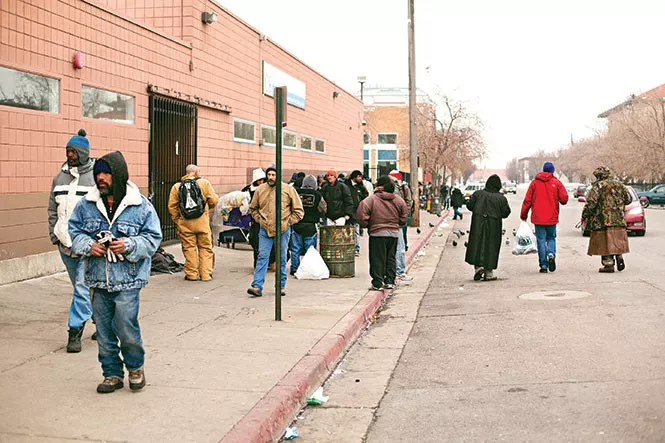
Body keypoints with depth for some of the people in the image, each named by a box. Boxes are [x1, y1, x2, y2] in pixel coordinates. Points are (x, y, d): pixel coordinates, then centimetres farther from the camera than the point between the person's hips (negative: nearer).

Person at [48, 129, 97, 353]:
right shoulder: (60, 177, 11)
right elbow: (53, 209, 17)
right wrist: (54, 235, 8)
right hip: (66, 243, 7)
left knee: (83, 288, -8)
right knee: (81, 287, 17)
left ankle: (75, 331, -1)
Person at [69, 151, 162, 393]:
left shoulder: (141, 205, -6)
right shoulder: (87, 204, 3)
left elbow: (153, 237, -1)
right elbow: (74, 230, 12)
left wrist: (129, 245, -17)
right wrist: (88, 246, -8)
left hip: (127, 281, -4)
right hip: (98, 280, 4)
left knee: (127, 329, -3)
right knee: (104, 331, 11)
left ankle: (135, 367, 24)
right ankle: (112, 373, 28)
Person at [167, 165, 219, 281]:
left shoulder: (176, 186, 4)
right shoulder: (204, 183, 0)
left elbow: (172, 206, 1)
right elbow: (214, 200, -2)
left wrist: (177, 220, 12)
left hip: (185, 223, 1)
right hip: (202, 222, -1)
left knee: (189, 248, 7)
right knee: (205, 248, 8)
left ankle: (192, 274, 10)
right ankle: (206, 274, 8)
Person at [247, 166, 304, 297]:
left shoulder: (288, 189, -2)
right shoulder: (260, 190, 4)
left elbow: (298, 210, 4)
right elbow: (253, 208, 19)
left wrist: (288, 222, -3)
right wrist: (260, 220, 6)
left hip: (282, 230, -1)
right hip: (265, 230, 1)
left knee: (281, 259, 7)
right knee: (262, 257, -5)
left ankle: (281, 286, 17)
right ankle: (257, 286, -7)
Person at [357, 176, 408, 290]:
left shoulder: (372, 199, -11)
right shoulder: (398, 199, 4)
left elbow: (361, 214, -15)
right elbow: (403, 217, 12)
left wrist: (366, 225, 2)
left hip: (377, 233, -4)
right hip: (394, 233, 4)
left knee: (377, 259, 1)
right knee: (391, 258, 15)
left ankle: (377, 283, 0)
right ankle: (390, 281, 16)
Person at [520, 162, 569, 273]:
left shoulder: (535, 182, 1)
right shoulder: (556, 182, -1)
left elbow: (527, 200, 1)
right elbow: (564, 198, -9)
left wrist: (523, 214, 10)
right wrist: (560, 200, 15)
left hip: (538, 218, 0)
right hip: (552, 218, 0)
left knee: (541, 240, 4)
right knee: (551, 238, 16)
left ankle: (543, 265, 2)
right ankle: (551, 254, -12)